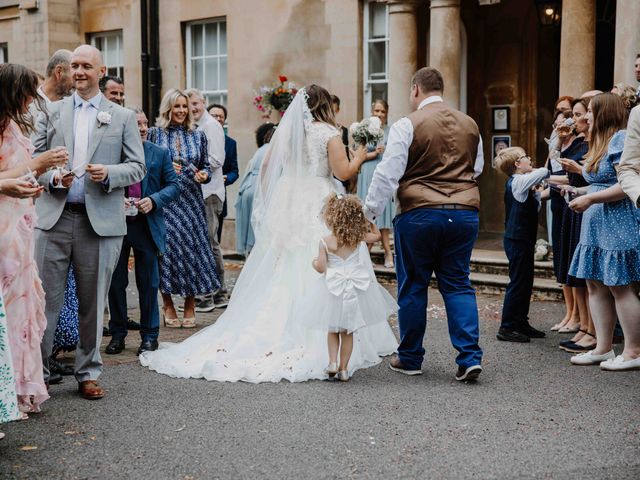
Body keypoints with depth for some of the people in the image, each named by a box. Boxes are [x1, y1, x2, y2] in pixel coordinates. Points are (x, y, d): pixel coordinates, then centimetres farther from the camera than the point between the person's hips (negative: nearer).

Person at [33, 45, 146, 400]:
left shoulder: (123, 117, 8)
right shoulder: (52, 112, 11)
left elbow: (137, 167, 5)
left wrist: (108, 174, -14)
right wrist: (52, 177, -11)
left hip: (99, 221, -1)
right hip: (53, 217, 1)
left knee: (92, 303, 7)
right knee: (45, 299, 0)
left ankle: (88, 374, 19)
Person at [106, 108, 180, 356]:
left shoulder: (160, 154, 5)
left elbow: (173, 185, 4)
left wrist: (154, 200, -12)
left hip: (148, 226, 1)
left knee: (148, 283, 6)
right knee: (116, 282, 7)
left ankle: (149, 335, 16)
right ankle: (117, 334, 20)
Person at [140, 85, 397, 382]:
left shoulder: (285, 130, 8)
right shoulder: (328, 133, -5)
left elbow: (266, 166, 12)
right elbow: (343, 172, -9)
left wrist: (268, 204, 22)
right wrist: (359, 157, 9)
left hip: (286, 206, 5)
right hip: (318, 208, -4)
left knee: (277, 275, 8)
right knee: (315, 274, -2)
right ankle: (313, 345, -2)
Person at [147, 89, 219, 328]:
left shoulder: (198, 135, 11)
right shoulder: (155, 133, 5)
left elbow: (207, 167, 12)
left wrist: (204, 174, -10)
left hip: (191, 201, 2)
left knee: (191, 245, -1)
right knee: (167, 245, -6)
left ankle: (190, 306, 10)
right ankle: (168, 305, 7)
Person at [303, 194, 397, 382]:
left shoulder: (326, 241, -9)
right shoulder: (359, 238, -2)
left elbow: (321, 268, -9)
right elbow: (377, 236, 16)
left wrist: (314, 262, 11)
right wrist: (369, 221, 24)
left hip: (333, 289, -2)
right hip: (356, 288, 2)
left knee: (332, 330, 16)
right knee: (348, 332, 10)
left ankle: (333, 362, 4)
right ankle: (343, 369, 11)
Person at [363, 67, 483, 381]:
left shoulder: (407, 126, -6)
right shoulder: (470, 125, 10)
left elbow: (387, 175, -10)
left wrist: (369, 213, -1)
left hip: (419, 213, -4)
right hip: (465, 212, 4)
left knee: (413, 286, 8)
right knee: (457, 284, 10)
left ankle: (410, 358, 18)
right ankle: (469, 357, 0)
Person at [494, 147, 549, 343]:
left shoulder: (521, 183, 15)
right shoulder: (518, 181, -14)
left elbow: (535, 208, 18)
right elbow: (544, 172, -21)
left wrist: (537, 193, 4)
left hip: (523, 240, 10)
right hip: (517, 240, -10)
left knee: (526, 282, 14)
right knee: (517, 282, -6)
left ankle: (521, 323, 22)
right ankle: (507, 327, -2)